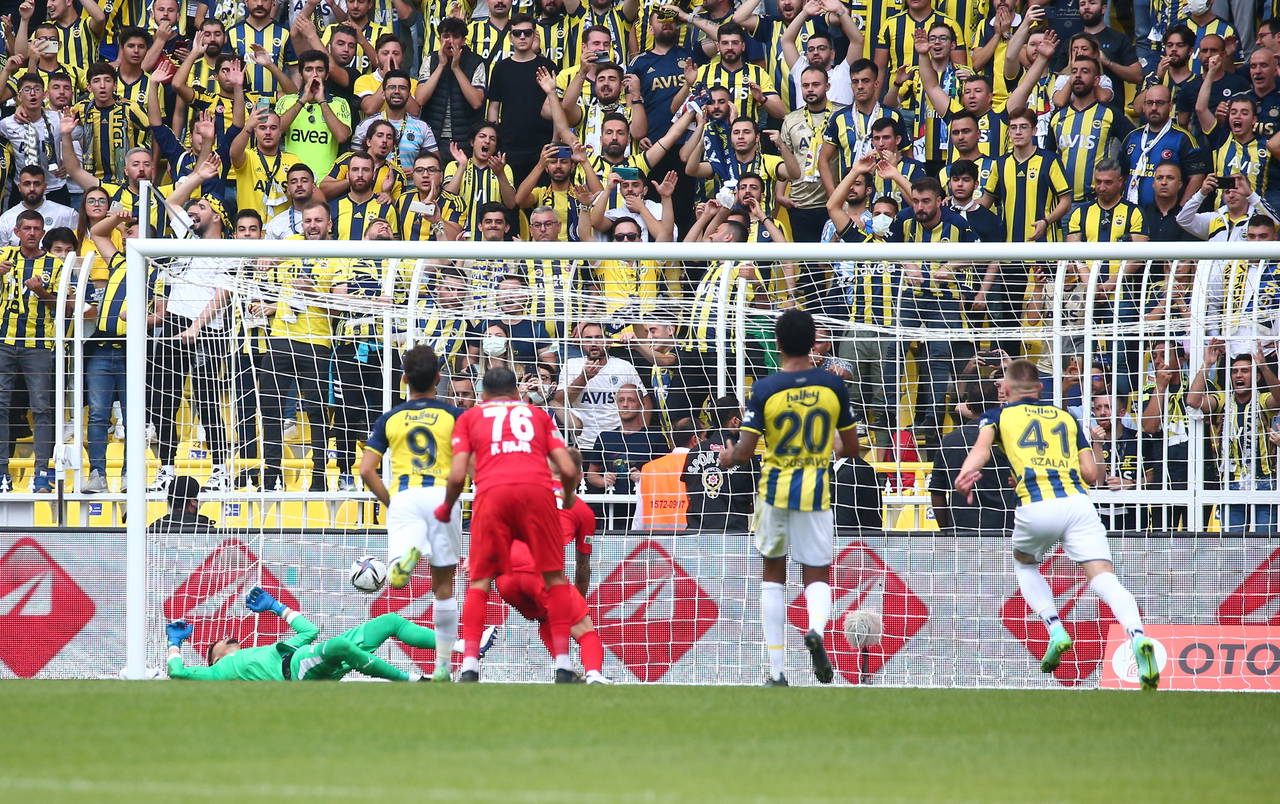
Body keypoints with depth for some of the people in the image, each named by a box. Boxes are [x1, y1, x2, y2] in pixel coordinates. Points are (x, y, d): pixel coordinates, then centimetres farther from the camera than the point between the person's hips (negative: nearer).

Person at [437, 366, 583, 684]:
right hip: (538, 488, 0)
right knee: (555, 577, 10)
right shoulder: (538, 414, 27)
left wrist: (446, 508, 28)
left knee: (480, 581, 8)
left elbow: (458, 475, 10)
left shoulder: (470, 417, 23)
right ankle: (563, 665, 1)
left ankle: (469, 666, -3)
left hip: (491, 491, 0)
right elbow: (568, 469, 16)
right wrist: (569, 498, 36)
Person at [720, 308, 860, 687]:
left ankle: (777, 670, 11)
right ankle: (816, 627, -26)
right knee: (817, 575, 9)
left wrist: (728, 457, 13)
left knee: (773, 574, 15)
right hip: (815, 493, 0)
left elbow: (745, 452, -10)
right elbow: (851, 447, 4)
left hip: (775, 490, 0)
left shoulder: (764, 390, -9)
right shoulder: (833, 386, -4)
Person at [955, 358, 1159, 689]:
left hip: (1036, 508, -1)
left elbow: (983, 445, -3)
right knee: (1103, 577, -10)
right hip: (1077, 503, 1)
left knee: (1024, 564, 29)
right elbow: (1091, 473, 19)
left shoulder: (999, 415, 19)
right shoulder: (1066, 417, 26)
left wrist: (965, 476, -18)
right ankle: (1137, 635, -37)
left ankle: (1055, 630, 9)